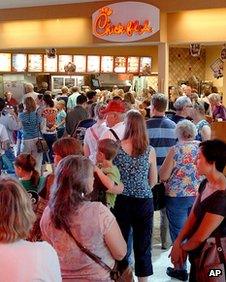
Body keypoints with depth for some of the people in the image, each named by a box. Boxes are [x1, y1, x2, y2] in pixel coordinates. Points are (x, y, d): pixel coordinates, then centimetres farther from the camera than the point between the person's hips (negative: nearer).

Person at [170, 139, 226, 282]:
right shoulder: (205, 184, 0)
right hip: (198, 254, 7)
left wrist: (182, 248, -6)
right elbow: (192, 217, 0)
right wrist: (178, 243, -11)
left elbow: (201, 237, -22)